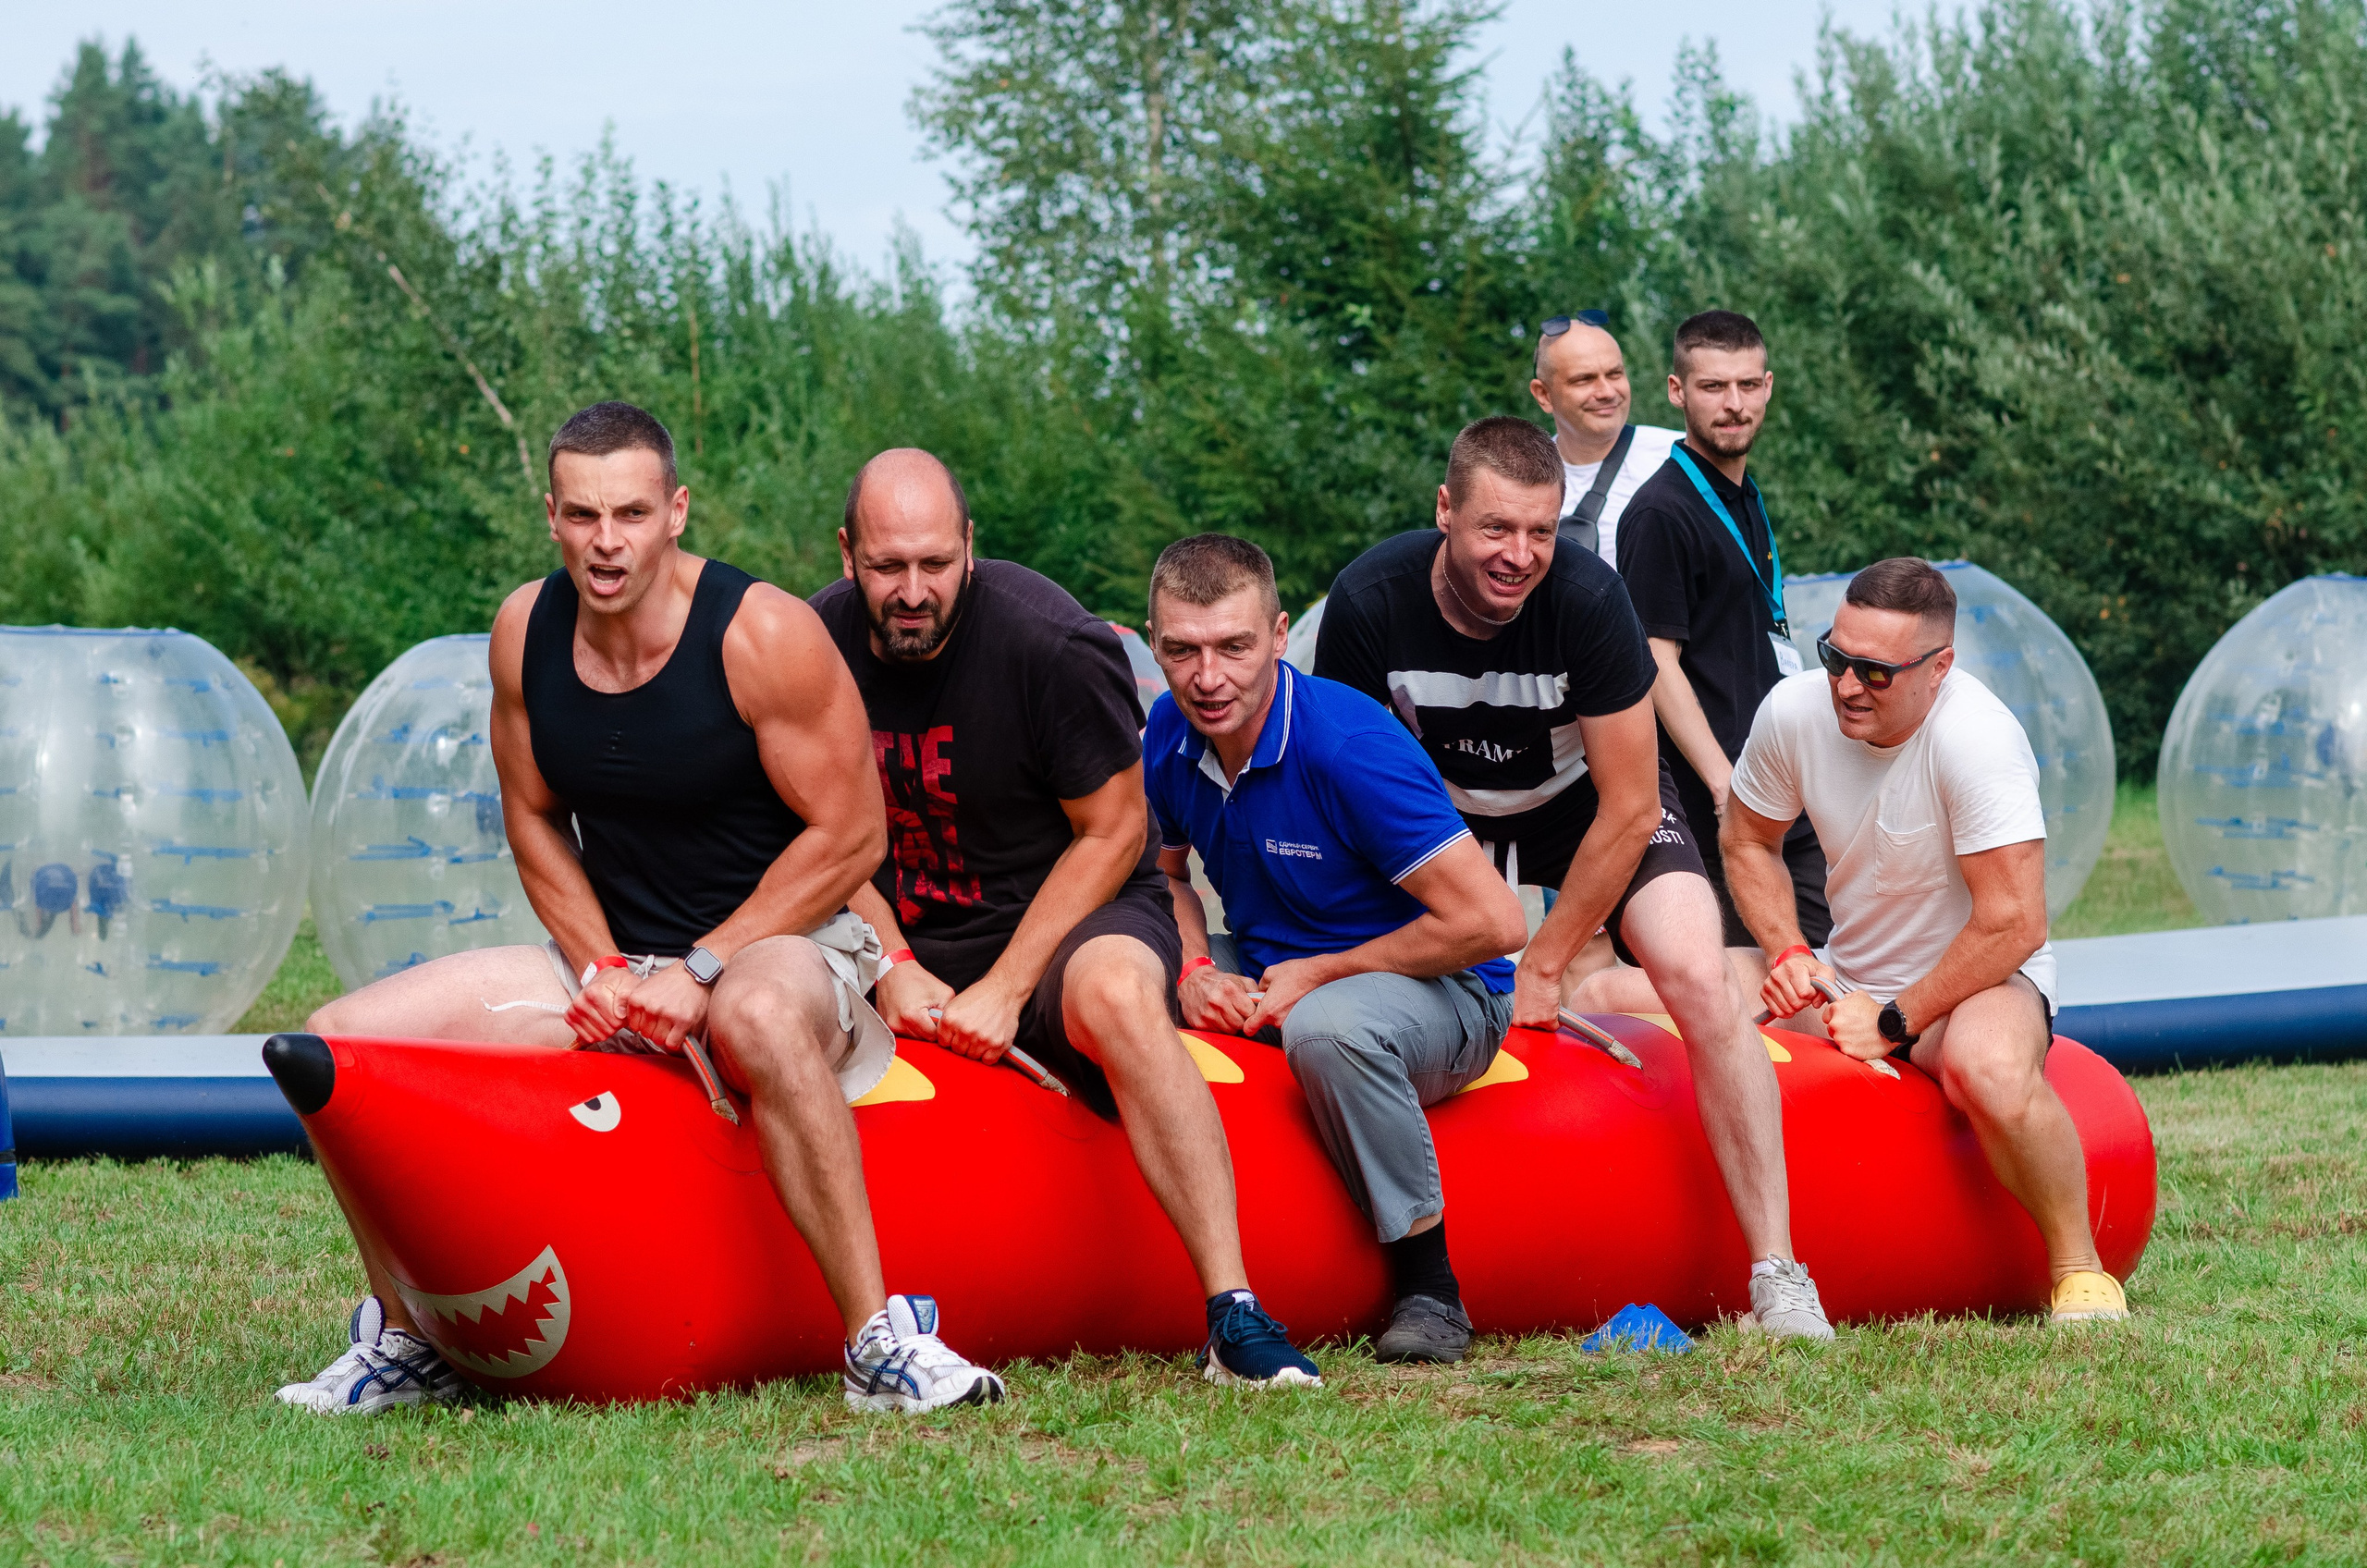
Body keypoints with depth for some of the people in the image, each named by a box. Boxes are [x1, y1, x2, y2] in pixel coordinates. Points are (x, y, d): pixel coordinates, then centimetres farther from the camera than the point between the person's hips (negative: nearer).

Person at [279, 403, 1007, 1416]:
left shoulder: (761, 635, -18)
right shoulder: (526, 632, -2)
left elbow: (850, 836, -14)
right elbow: (535, 822, 10)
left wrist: (701, 971, -19)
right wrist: (600, 969, -6)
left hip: (779, 942, -6)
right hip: (609, 958, 6)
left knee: (757, 1019, -45)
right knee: (340, 1042, -9)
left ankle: (878, 1342, -38)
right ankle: (406, 1341, 10)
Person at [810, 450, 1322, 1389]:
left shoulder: (1053, 643, -17)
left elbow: (1111, 833, -10)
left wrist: (1005, 990, -17)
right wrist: (894, 968, -9)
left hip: (1068, 919, -5)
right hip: (906, 935, 5)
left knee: (1116, 990, -38)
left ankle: (1235, 1318, -42)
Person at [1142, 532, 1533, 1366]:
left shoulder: (1350, 746, -26)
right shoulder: (1170, 733, -4)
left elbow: (1491, 921, -27)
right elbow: (1164, 871, 17)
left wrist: (1321, 973, -18)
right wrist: (1193, 971, -6)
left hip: (1441, 990, -8)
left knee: (1328, 1027, -40)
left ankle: (1429, 1288, -20)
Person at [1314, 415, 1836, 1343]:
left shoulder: (1587, 598, -31)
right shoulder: (1370, 604, -26)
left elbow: (1628, 810, -21)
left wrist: (1542, 970, -18)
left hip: (1590, 804, -3)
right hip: (1438, 812, 3)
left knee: (1701, 982, -23)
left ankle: (1778, 1277, -21)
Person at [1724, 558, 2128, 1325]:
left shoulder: (1977, 737, -26)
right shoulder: (1794, 710, -9)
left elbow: (2012, 925, -26)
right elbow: (1748, 840, 11)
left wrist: (1895, 1023, -20)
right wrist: (1787, 953, -6)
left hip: (1979, 976, -6)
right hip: (1843, 976, 6)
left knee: (1989, 1065, -41)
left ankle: (2080, 1270, -19)